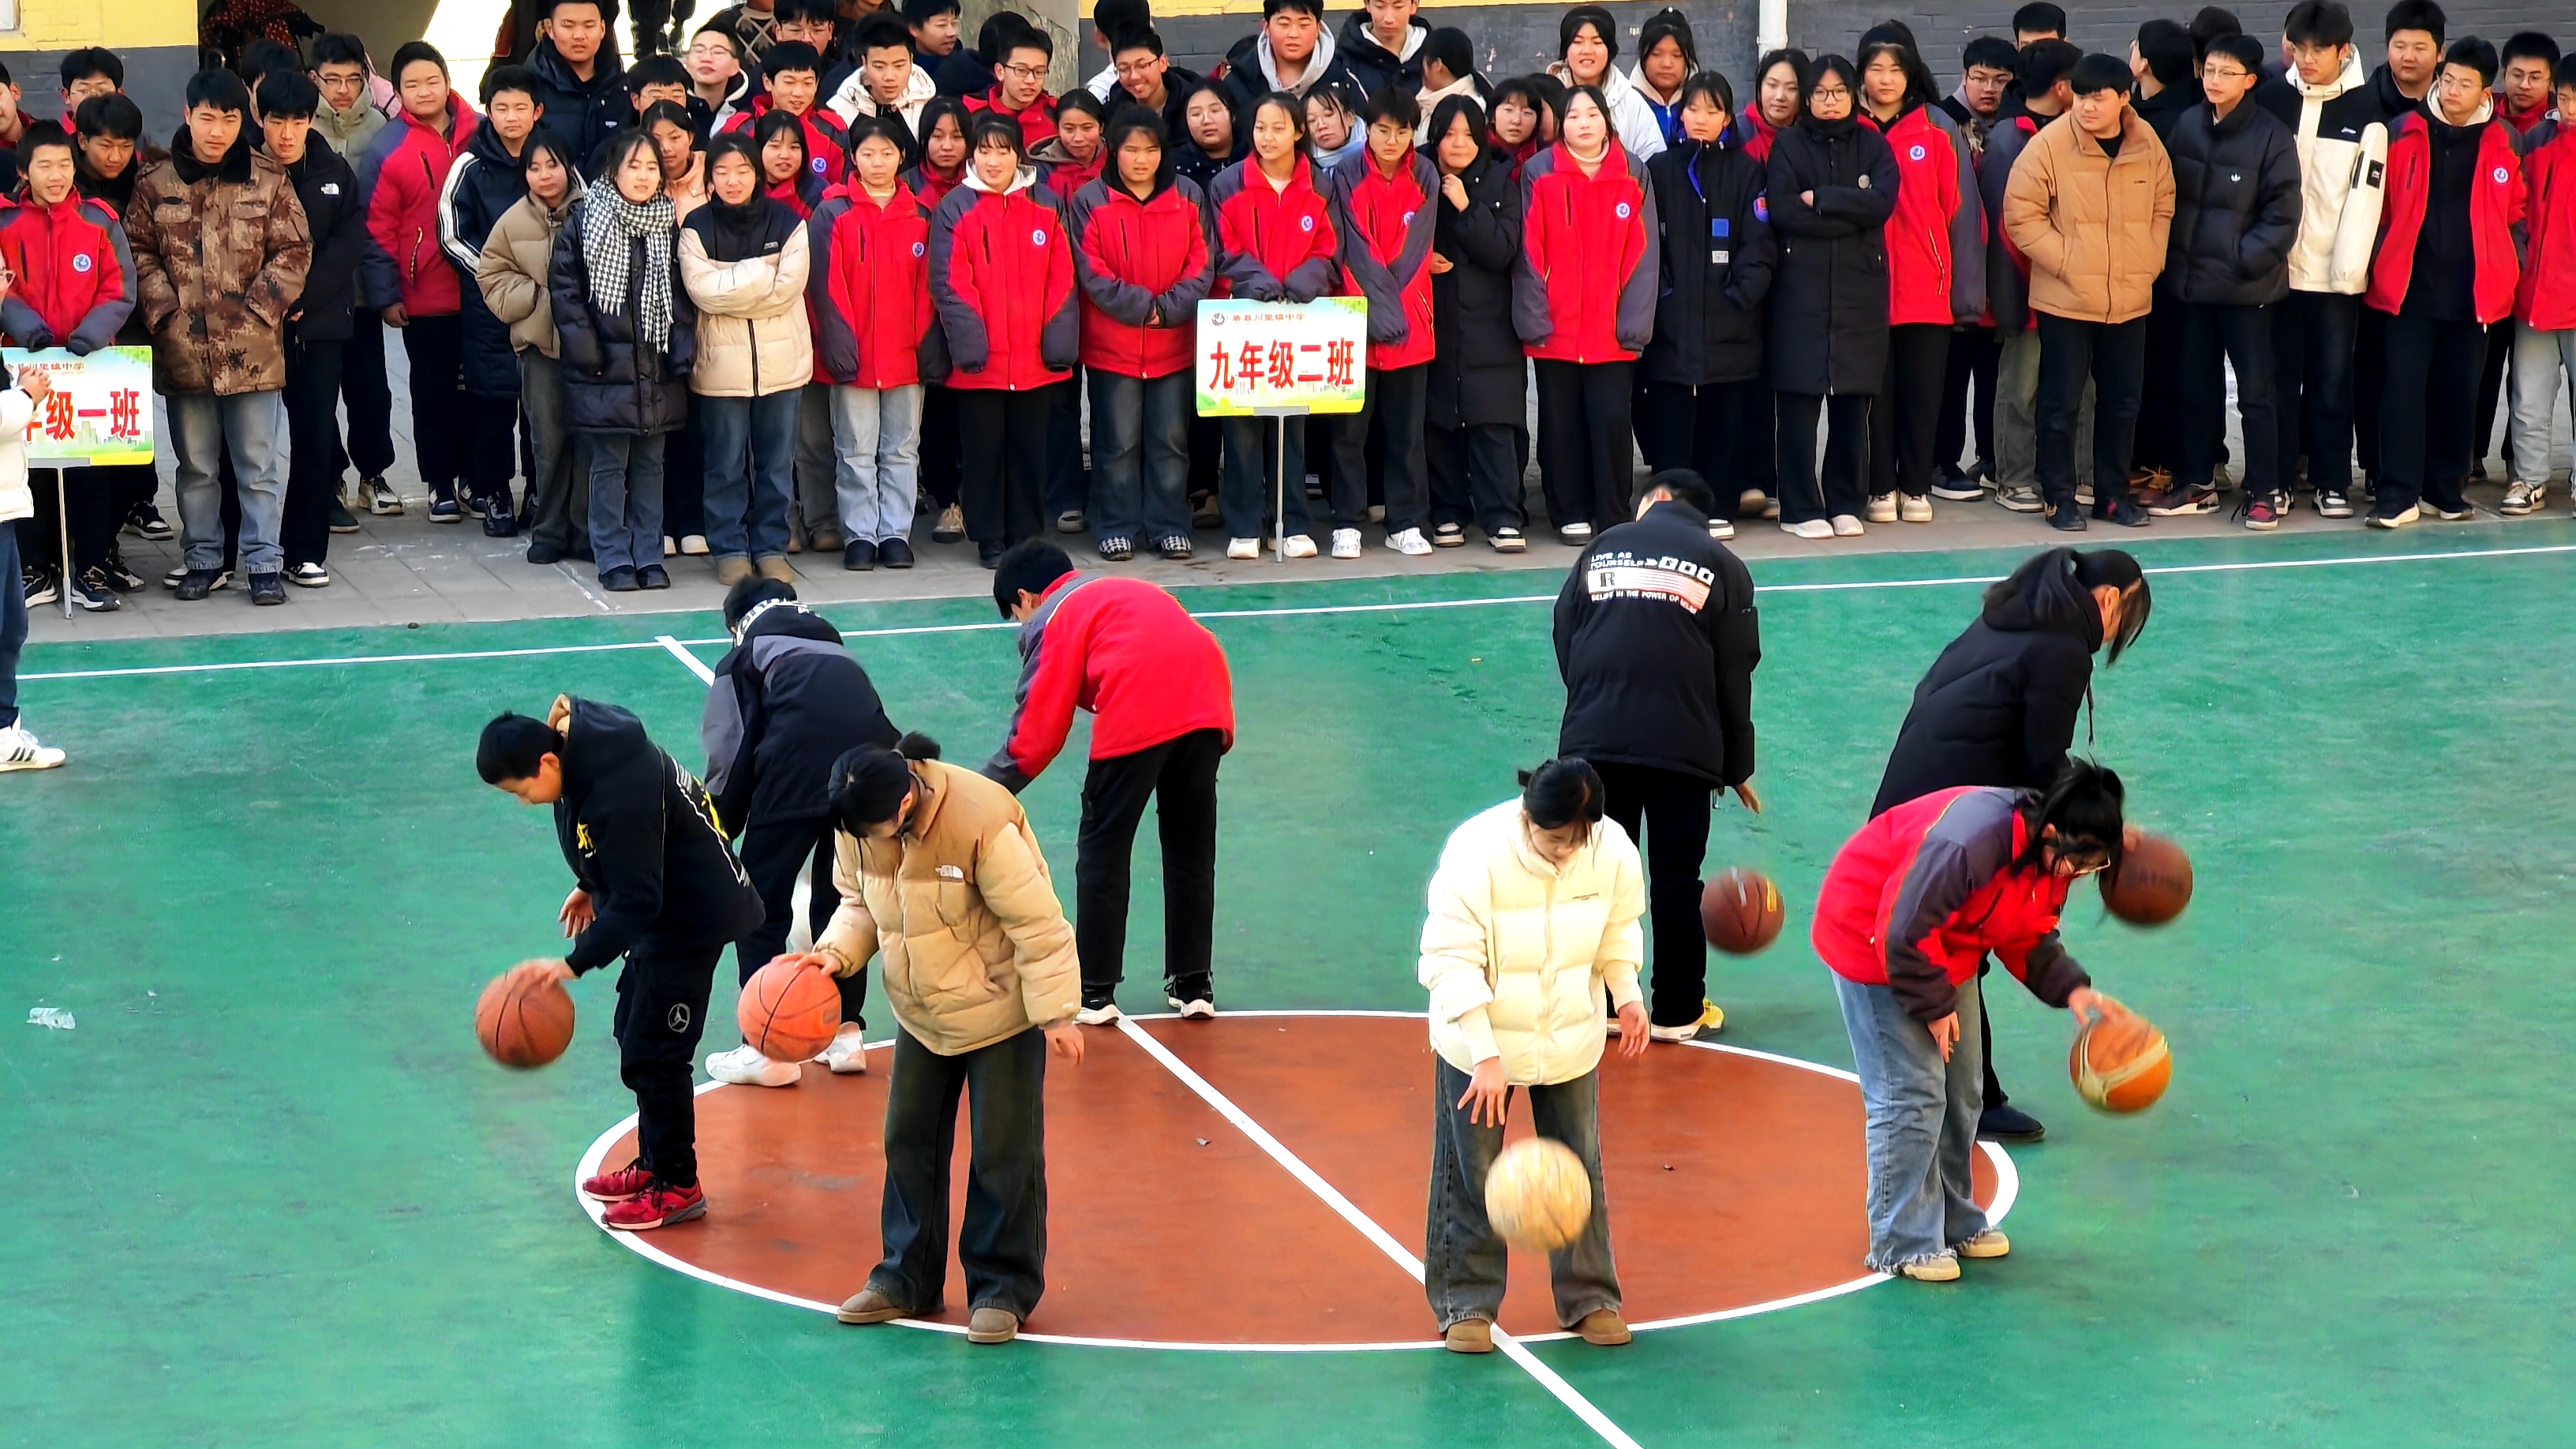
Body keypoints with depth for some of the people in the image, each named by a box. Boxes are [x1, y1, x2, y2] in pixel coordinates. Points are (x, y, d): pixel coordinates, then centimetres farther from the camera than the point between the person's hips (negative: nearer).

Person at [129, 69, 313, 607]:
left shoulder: (270, 182, 0)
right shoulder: (155, 185, 3)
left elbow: (294, 252, 1)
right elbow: (140, 254, 4)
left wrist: (258, 307, -8)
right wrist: (165, 312, -7)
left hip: (253, 348, -1)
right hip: (183, 350, 1)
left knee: (259, 463, 3)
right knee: (195, 464, 11)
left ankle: (264, 561, 10)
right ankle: (203, 557, 21)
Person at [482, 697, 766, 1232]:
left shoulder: (617, 799, -34)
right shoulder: (579, 740, -5)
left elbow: (634, 905, -30)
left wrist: (572, 965, -34)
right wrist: (589, 886, 21)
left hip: (692, 922, -10)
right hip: (664, 906, 10)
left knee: (650, 1055, -4)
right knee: (634, 1034, 19)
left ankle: (677, 1186, 9)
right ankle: (654, 1164, 31)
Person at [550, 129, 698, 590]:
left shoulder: (670, 224, 7)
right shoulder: (586, 220, -3)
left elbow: (684, 296, 8)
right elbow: (564, 287, -5)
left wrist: (682, 353, -1)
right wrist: (584, 347, -11)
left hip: (657, 369, 3)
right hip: (606, 367, -3)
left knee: (650, 463, 10)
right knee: (608, 465, 1)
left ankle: (649, 556, 16)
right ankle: (614, 558, 7)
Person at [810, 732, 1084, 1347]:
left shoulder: (983, 824, -30)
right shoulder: (857, 823, -12)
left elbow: (1037, 924, -22)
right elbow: (859, 901, 4)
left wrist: (1056, 1014, -18)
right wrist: (836, 952, -16)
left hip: (1000, 1010, -6)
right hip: (921, 1011, 6)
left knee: (1003, 1154, 0)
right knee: (908, 1142, 11)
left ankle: (1004, 1289, 11)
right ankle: (908, 1278, 24)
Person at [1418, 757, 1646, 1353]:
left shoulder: (1613, 850, -15)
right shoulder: (1477, 854, -27)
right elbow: (1451, 960, -23)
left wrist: (1626, 992, -10)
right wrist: (1485, 1055, -26)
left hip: (1571, 1039, 3)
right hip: (1478, 1040, -3)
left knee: (1579, 1169, 8)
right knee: (1471, 1175, 5)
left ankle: (1590, 1299, 21)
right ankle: (1466, 1304, 17)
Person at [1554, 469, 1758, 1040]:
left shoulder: (1604, 547, 12)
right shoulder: (1721, 565, 8)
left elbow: (1564, 644, 11)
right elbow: (1734, 676, 6)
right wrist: (1737, 768, 12)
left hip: (1593, 739, 1)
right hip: (1683, 749, -1)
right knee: (1676, 880, 6)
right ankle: (1678, 1010, 13)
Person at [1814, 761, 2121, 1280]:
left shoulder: (2054, 855, -9)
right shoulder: (1969, 845, -38)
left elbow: (2030, 939, 4)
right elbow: (1903, 934, -33)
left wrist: (2071, 990, -13)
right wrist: (1935, 1006, -22)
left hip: (1946, 951, 9)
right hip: (1871, 941, -9)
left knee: (1961, 1093, 13)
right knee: (1911, 1095, -10)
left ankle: (1953, 1222, 28)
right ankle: (1901, 1246, -2)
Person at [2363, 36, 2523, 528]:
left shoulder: (2503, 144, 2)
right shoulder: (2404, 134, -1)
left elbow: (2515, 214, 11)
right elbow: (2380, 205, 5)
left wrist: (2509, 268, 2)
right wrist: (2380, 261, -1)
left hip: (2474, 292, 1)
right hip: (2409, 288, -1)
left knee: (2458, 393, 8)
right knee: (2403, 387, -5)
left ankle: (2445, 488, 20)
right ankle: (2399, 493, -2)